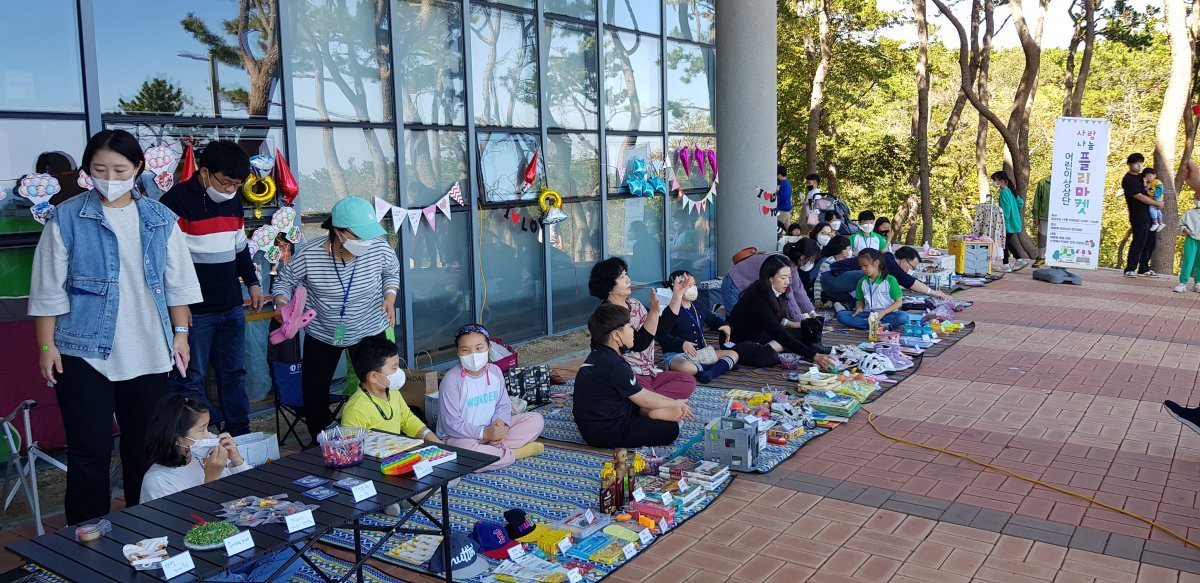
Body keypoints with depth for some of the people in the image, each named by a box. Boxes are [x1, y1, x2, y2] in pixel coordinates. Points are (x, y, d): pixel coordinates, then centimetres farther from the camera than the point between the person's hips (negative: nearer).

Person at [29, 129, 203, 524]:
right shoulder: (67, 218, -3)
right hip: (83, 353, -2)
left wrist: (180, 334, 7)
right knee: (90, 450, 2)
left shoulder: (160, 219, 5)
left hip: (148, 353, 3)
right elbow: (49, 289, -2)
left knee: (145, 446, 12)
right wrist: (46, 346, -4)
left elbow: (177, 283, 10)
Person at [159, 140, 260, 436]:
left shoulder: (234, 201, 11)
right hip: (195, 311, -7)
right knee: (191, 380, 1)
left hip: (232, 308, 7)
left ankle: (240, 436, 24)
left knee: (233, 375, 14)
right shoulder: (176, 201, -12)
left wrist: (252, 282, 20)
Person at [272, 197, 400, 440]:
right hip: (322, 335, 0)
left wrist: (390, 295, -14)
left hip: (370, 332, 1)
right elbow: (285, 280, -4)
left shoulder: (379, 248, -19)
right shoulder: (308, 255, -23)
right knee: (314, 395, 4)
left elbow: (392, 272, 4)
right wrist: (281, 301, -24)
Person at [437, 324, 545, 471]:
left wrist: (500, 423, -17)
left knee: (536, 420, -2)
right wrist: (485, 433, -23)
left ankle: (496, 448, -19)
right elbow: (451, 424, -18)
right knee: (466, 452, -41)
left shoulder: (495, 371, -1)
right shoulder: (452, 380, -18)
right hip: (459, 436, -6)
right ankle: (517, 452, -20)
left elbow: (503, 405, 6)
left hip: (492, 430, 6)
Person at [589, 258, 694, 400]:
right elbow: (638, 344, -22)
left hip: (649, 372, 9)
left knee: (688, 380, -7)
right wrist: (654, 311, -32)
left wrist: (677, 296, 1)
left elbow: (662, 328, 8)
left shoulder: (633, 304, 10)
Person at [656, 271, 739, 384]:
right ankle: (722, 365, -20)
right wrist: (682, 344, -32)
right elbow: (662, 336, -19)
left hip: (700, 352, 8)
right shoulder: (671, 311, -13)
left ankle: (709, 373, -25)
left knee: (734, 354, 1)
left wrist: (725, 325, 6)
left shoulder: (700, 307, 11)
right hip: (676, 354, -8)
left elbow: (714, 319, 28)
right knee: (686, 368, -43)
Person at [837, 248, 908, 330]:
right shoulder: (862, 282, 10)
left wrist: (883, 312, -19)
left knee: (903, 317, -35)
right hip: (867, 314, 4)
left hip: (887, 314, -3)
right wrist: (859, 308, -6)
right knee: (841, 315, -23)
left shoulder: (890, 280, -2)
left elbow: (899, 302, -4)